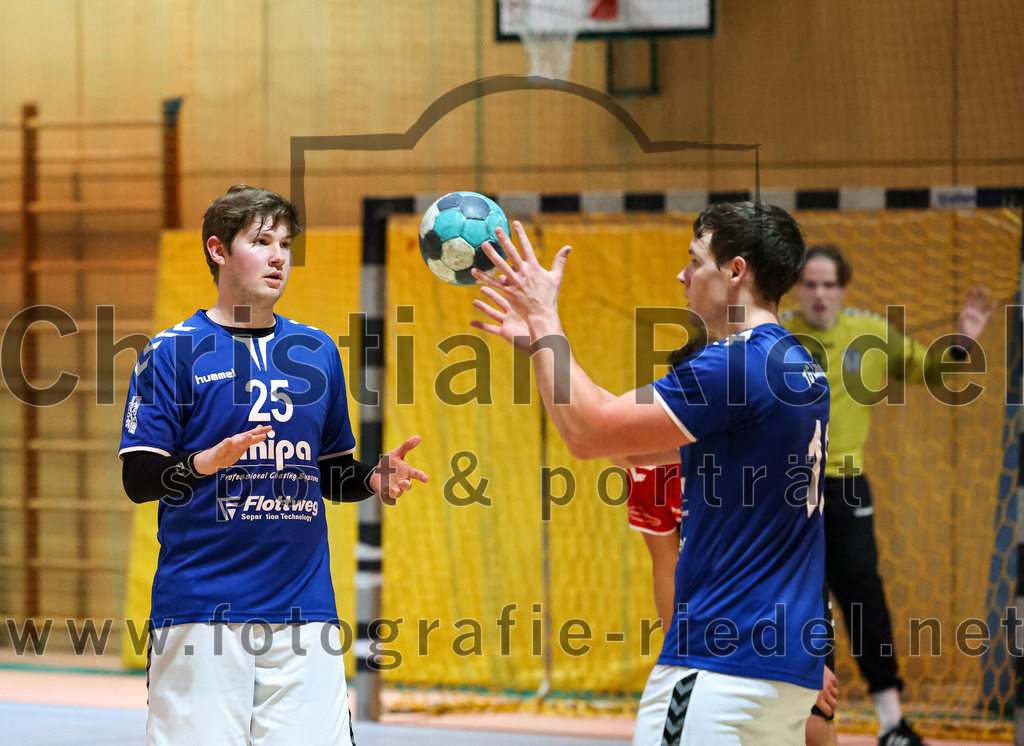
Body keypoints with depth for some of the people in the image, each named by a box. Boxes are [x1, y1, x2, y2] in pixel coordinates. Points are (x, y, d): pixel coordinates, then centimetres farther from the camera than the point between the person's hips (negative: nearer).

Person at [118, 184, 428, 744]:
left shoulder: (316, 351, 15)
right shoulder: (174, 351, 0)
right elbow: (139, 479, -5)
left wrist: (374, 479, 0)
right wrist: (209, 462, -23)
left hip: (303, 608, 4)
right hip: (200, 609, -4)